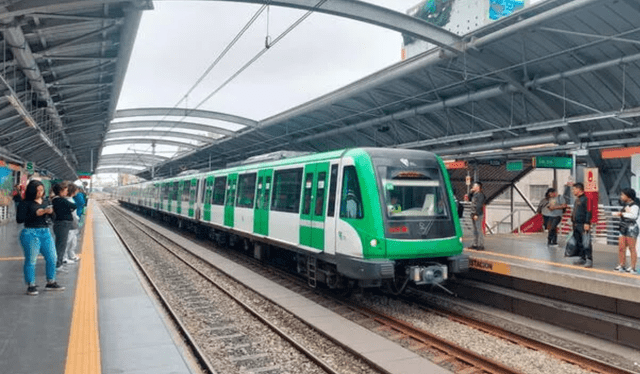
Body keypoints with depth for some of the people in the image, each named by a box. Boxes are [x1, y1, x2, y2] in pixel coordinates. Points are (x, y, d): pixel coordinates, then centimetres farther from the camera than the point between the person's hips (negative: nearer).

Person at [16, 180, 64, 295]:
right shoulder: (25, 203, -6)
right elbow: (19, 219, -13)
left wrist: (50, 212, -10)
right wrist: (36, 213, -18)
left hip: (46, 232, 6)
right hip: (30, 233, -6)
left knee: (52, 258, 8)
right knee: (31, 260, -1)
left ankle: (51, 283, 22)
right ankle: (31, 286, 10)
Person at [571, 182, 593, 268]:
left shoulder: (586, 199, -11)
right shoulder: (577, 200, 18)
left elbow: (588, 212, -16)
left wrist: (587, 223, -21)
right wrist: (573, 222, 23)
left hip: (583, 225, -10)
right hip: (576, 225, 10)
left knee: (586, 244, -10)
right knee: (579, 243, 14)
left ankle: (589, 260, -8)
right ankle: (582, 258, 23)